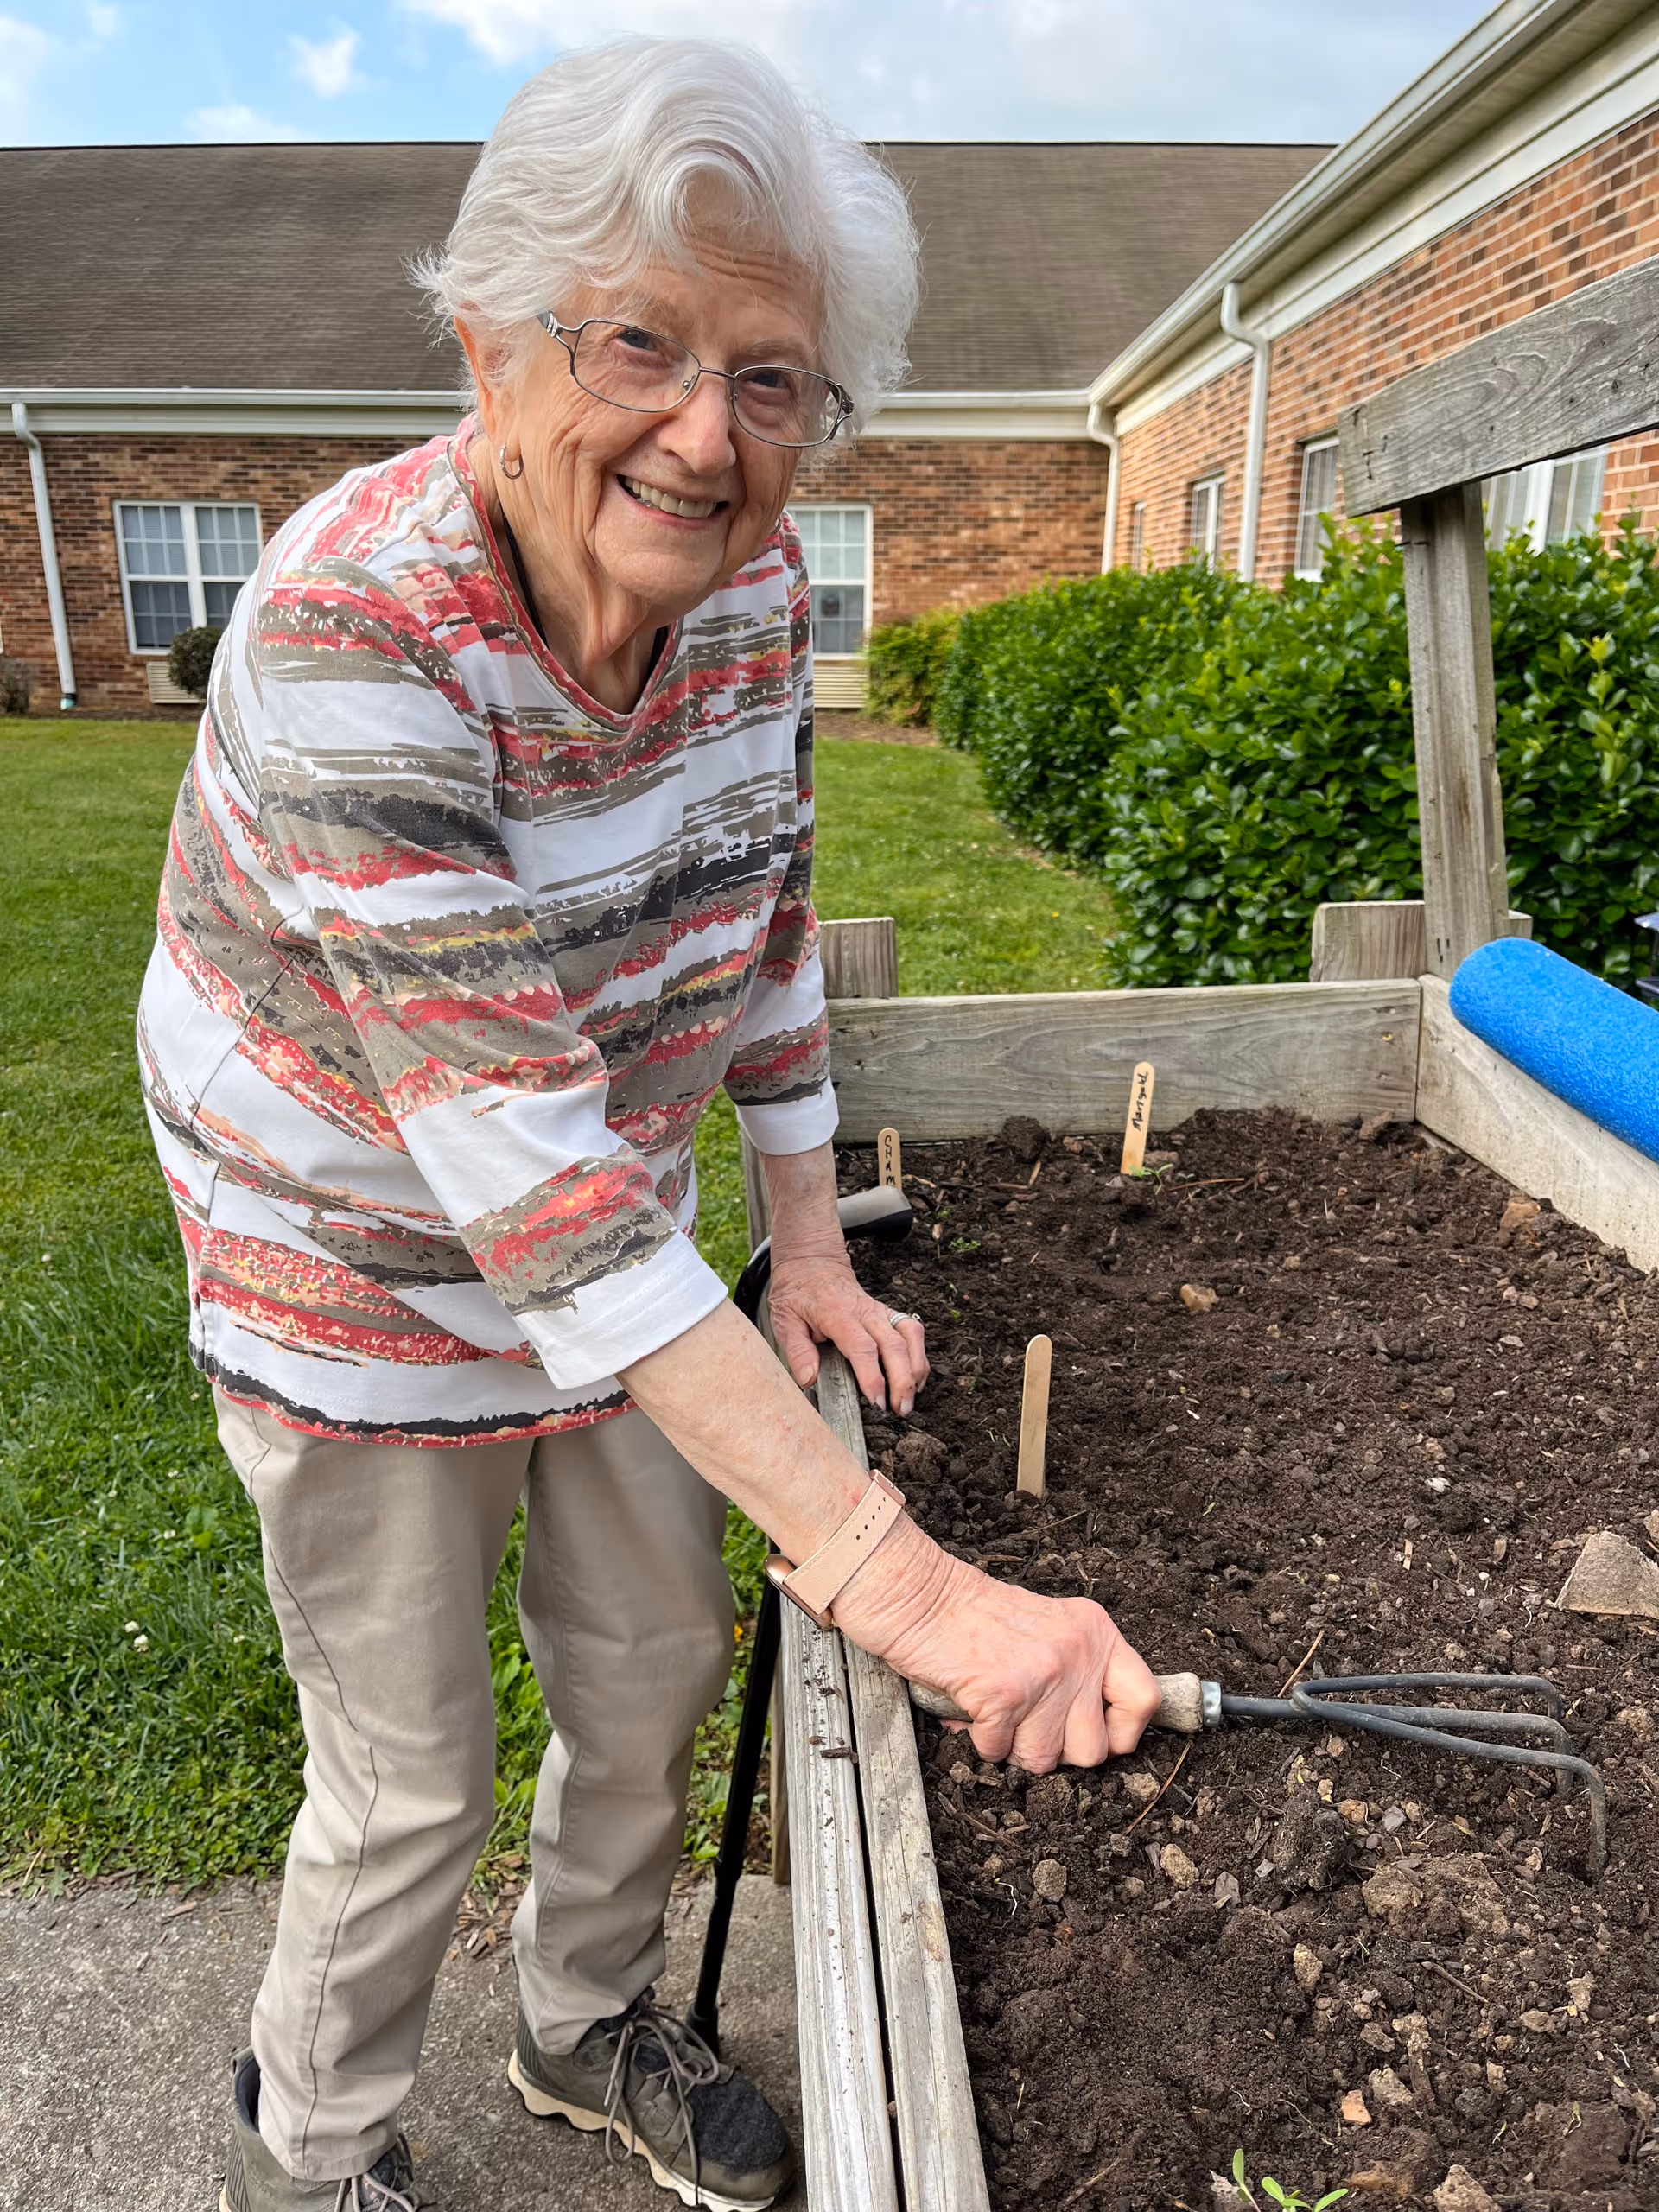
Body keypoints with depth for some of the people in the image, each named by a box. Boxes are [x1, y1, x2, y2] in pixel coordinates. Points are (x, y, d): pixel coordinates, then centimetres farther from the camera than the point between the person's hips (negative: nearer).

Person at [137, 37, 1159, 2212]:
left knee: (657, 1664, 20)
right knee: (412, 1784, 10)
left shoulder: (755, 587, -10)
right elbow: (526, 1177, -38)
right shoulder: (353, 637, -31)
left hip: (613, 1244, 6)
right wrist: (899, 1579, -39)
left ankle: (588, 2021, 52)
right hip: (361, 1279, -5)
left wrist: (812, 1251, 3)